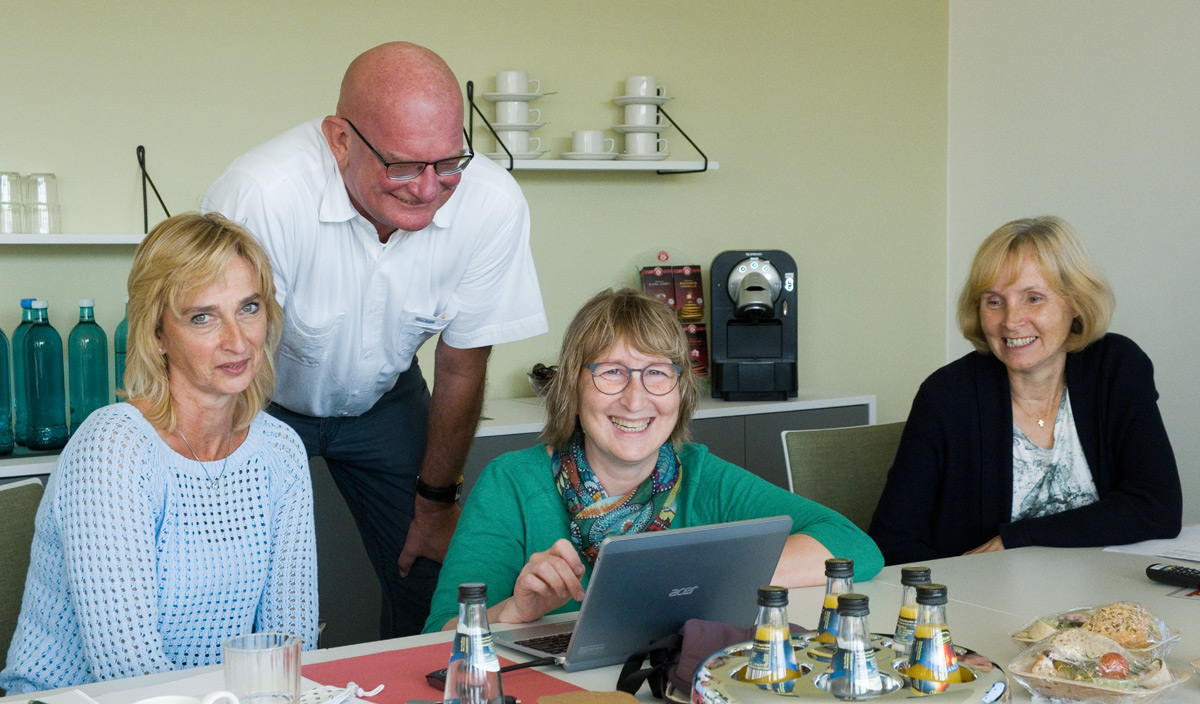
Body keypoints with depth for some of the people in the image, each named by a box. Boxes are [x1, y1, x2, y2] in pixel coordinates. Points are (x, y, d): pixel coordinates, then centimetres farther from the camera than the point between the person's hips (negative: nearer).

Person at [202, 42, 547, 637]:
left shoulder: (493, 205, -26)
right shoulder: (260, 196, -37)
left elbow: (461, 367, -11)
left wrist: (436, 503, 0)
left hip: (384, 399, 3)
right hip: (266, 401, -2)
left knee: (434, 587, 1)